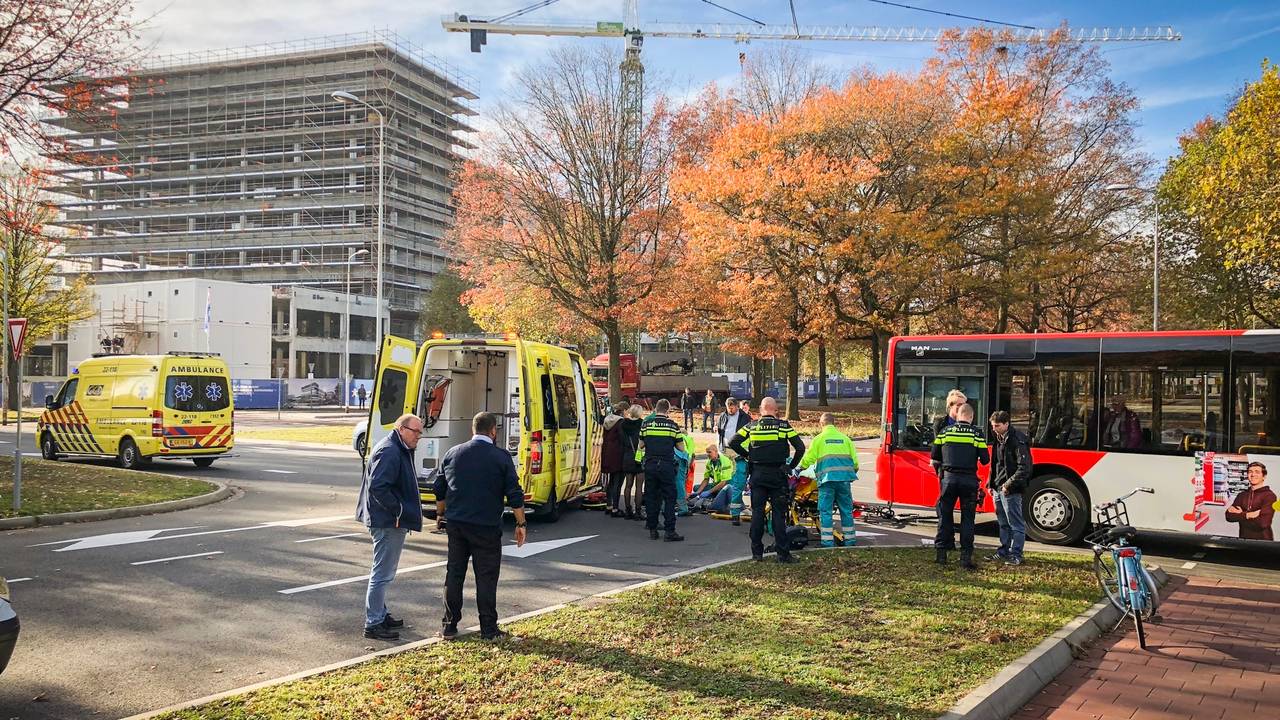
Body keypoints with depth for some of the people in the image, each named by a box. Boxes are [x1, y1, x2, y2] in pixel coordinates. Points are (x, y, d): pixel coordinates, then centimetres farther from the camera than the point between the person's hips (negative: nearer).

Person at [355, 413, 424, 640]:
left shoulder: (400, 451, 15)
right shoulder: (389, 452, -19)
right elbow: (377, 487, -26)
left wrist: (404, 509, 13)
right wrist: (398, 510, -20)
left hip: (391, 521, 11)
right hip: (388, 522, -11)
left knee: (383, 572, 20)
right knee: (382, 573, -6)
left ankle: (380, 615, 31)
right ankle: (373, 624, -1)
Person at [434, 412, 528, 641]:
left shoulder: (452, 453, 6)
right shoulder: (501, 457, -6)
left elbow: (439, 489, 12)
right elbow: (514, 495, -8)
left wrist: (446, 513, 27)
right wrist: (520, 524, 2)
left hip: (455, 524, 4)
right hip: (486, 527, -4)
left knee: (454, 574, 12)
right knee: (486, 577, 3)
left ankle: (449, 626, 16)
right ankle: (489, 629, 7)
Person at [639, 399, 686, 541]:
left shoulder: (646, 424, 3)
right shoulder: (673, 425, -2)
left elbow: (641, 445, 10)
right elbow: (681, 448, 2)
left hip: (650, 464, 2)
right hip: (666, 465, -2)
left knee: (651, 497, 10)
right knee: (669, 498, 1)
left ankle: (652, 529, 13)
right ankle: (669, 531, -3)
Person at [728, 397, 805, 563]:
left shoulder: (751, 426, 3)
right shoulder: (783, 426, -2)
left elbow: (733, 443, 0)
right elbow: (800, 447, -6)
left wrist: (747, 455, 10)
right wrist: (792, 465, 5)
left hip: (757, 474, 2)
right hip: (777, 474, -2)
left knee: (757, 512, 7)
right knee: (779, 513, 1)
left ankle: (757, 552, 9)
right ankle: (783, 553, 0)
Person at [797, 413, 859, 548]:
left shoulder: (819, 439, 4)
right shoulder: (845, 438, 13)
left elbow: (808, 458, 3)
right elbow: (854, 460, 12)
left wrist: (800, 468, 23)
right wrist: (852, 473, 29)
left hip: (827, 477, -3)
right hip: (844, 478, 3)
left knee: (825, 510, 0)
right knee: (846, 510, 12)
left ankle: (827, 541, -3)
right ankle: (850, 538, 16)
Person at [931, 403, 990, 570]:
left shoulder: (945, 431, 5)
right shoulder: (977, 433, -1)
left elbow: (935, 457, 9)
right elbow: (985, 459, -2)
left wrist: (940, 473, 25)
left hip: (949, 478, 1)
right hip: (969, 479, -1)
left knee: (945, 515, 12)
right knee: (967, 518, 6)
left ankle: (941, 553, 12)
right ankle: (966, 556, 3)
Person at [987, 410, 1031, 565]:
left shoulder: (1018, 440, -14)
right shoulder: (998, 439, 13)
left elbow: (1024, 468, -18)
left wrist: (1009, 484, -19)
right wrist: (991, 484, 15)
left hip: (1010, 490, -9)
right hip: (998, 488, 9)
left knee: (1015, 524, -1)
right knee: (1003, 523, 16)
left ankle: (1016, 555, 4)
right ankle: (1004, 551, 25)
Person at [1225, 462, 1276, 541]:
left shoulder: (1269, 496, -9)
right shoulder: (1242, 495, 7)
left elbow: (1263, 523, -19)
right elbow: (1229, 516, -3)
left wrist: (1240, 514, -8)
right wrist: (1247, 515, -17)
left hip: (1262, 541, -4)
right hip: (1243, 540, 5)